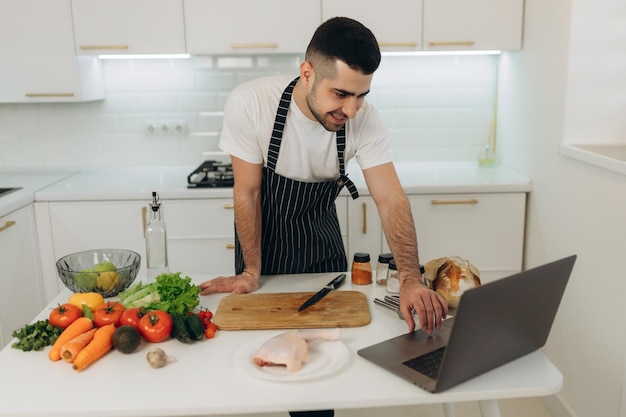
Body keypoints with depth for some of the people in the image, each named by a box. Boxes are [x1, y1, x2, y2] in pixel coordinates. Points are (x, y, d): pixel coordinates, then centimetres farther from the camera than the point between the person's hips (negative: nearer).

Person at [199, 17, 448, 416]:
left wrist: (411, 279, -42)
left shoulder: (366, 120, -25)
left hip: (321, 241, 2)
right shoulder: (250, 103, -30)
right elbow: (247, 192, -21)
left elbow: (391, 198, -28)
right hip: (262, 239, -1)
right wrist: (251, 272, -16)